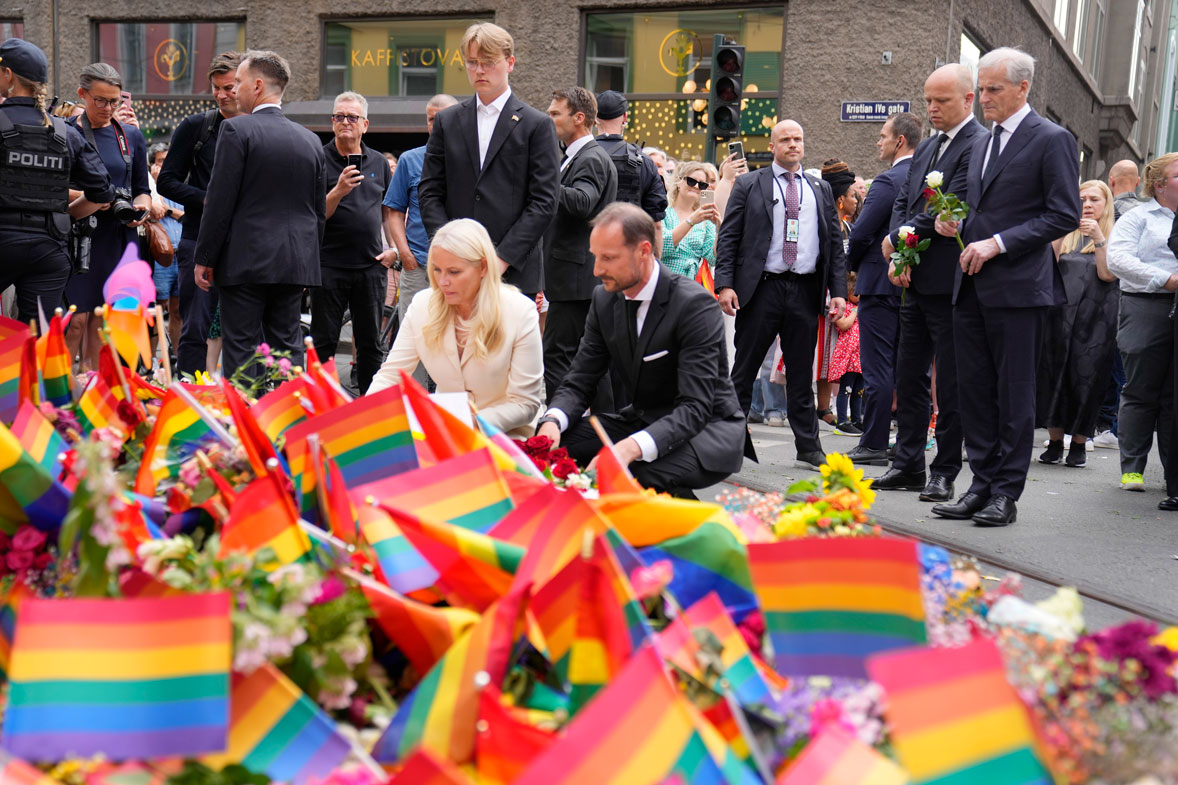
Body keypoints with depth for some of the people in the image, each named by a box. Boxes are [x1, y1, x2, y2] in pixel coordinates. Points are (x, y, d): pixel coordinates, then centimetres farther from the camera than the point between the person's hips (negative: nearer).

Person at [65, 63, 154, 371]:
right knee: (76, 320, -7)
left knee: (102, 322, 6)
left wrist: (139, 208, -3)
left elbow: (142, 188, 18)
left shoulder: (131, 136, 12)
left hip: (119, 239, 3)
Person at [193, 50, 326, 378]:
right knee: (288, 346, 10)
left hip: (245, 261, -5)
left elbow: (220, 200, -10)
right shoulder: (311, 139, 10)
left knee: (240, 350, -1)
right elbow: (319, 211, 13)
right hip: (296, 263, 5)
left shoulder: (237, 130, -7)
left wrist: (204, 259, -4)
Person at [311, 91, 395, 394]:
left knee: (371, 343, 8)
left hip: (371, 266, 4)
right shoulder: (319, 160, -2)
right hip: (329, 264, -3)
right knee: (323, 343, 0)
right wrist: (339, 191, -23)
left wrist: (394, 248, 10)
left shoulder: (379, 162, 11)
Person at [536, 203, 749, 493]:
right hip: (641, 422, 6)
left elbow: (695, 407, -29)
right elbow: (579, 382, 1)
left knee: (648, 471, -38)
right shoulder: (604, 299, 0)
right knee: (552, 443, -17)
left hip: (709, 428, -6)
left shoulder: (696, 305, -22)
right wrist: (553, 420, -23)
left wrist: (630, 447, -45)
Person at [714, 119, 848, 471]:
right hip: (762, 288, -3)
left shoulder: (821, 189, 15)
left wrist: (839, 291, 4)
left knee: (802, 374, 8)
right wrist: (724, 284, -11)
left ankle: (809, 449, 14)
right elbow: (728, 237, 1)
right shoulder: (748, 185, 6)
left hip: (806, 292, 3)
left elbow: (835, 243, 13)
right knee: (743, 370, 1)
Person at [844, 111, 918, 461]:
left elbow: (860, 233, -16)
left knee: (877, 369, -4)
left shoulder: (888, 182, -14)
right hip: (915, 284, 8)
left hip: (881, 285, -8)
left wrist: (855, 265, 4)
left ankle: (874, 445, -1)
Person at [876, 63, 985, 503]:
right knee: (909, 377, 12)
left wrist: (898, 241, -8)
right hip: (917, 282, 9)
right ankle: (908, 466, 20)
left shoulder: (979, 145, -11)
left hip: (951, 282, -8)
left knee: (951, 383, 0)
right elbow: (903, 203, 13)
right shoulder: (925, 149, 17)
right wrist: (898, 259, -3)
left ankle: (944, 473, 7)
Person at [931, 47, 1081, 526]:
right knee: (974, 390, 8)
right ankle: (982, 484, 15)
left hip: (1017, 287, -7)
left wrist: (997, 244, -16)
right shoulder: (982, 143, 18)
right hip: (971, 286, 7)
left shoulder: (1052, 140, -5)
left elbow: (1065, 216, -11)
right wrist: (954, 222, 5)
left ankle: (1007, 493, 5)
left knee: (1014, 393, -1)